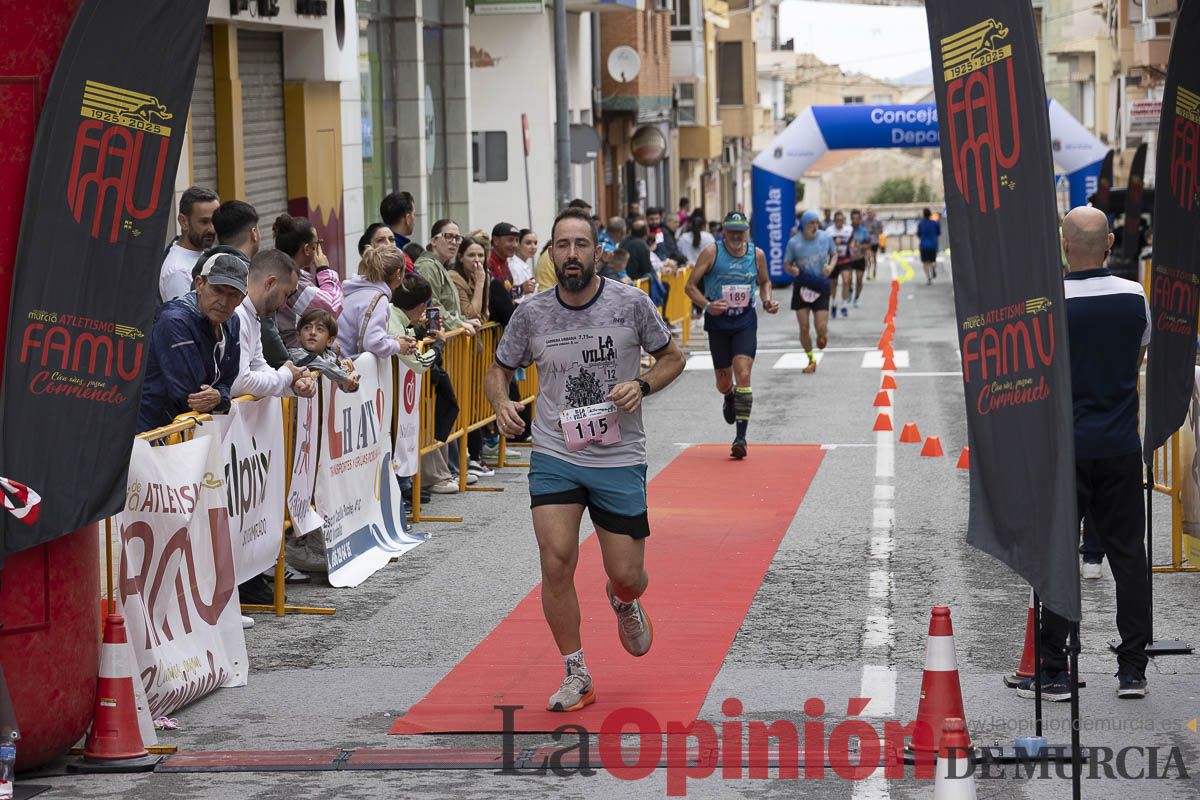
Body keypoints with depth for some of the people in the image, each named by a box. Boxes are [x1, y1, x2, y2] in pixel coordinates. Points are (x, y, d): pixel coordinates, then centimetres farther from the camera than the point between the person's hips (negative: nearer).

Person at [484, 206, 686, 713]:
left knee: (626, 575, 3)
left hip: (620, 459, 0)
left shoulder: (630, 304, -6)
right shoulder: (531, 313, -3)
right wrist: (502, 401, -11)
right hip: (554, 455, 0)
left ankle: (624, 601, 44)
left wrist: (642, 386, -13)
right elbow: (499, 368, 12)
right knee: (556, 561, -13)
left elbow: (672, 357, 7)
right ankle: (576, 676, 4)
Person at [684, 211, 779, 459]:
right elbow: (690, 286, -7)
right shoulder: (712, 253, -8)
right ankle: (729, 398, 49)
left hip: (745, 322, 0)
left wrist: (767, 301, 0)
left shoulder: (757, 255, 1)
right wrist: (707, 305, -24)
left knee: (743, 375, -16)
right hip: (718, 322, 0)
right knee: (724, 381, 8)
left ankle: (741, 436, -13)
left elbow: (764, 281, 20)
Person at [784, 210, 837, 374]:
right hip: (802, 286, 0)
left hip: (820, 286, 0)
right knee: (804, 328, -1)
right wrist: (793, 270, -22)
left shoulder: (826, 238, -4)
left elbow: (834, 254, 13)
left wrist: (831, 266, -7)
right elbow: (786, 264, 1)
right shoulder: (794, 242, -8)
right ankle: (811, 359, 21)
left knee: (821, 328, -8)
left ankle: (822, 335, 32)